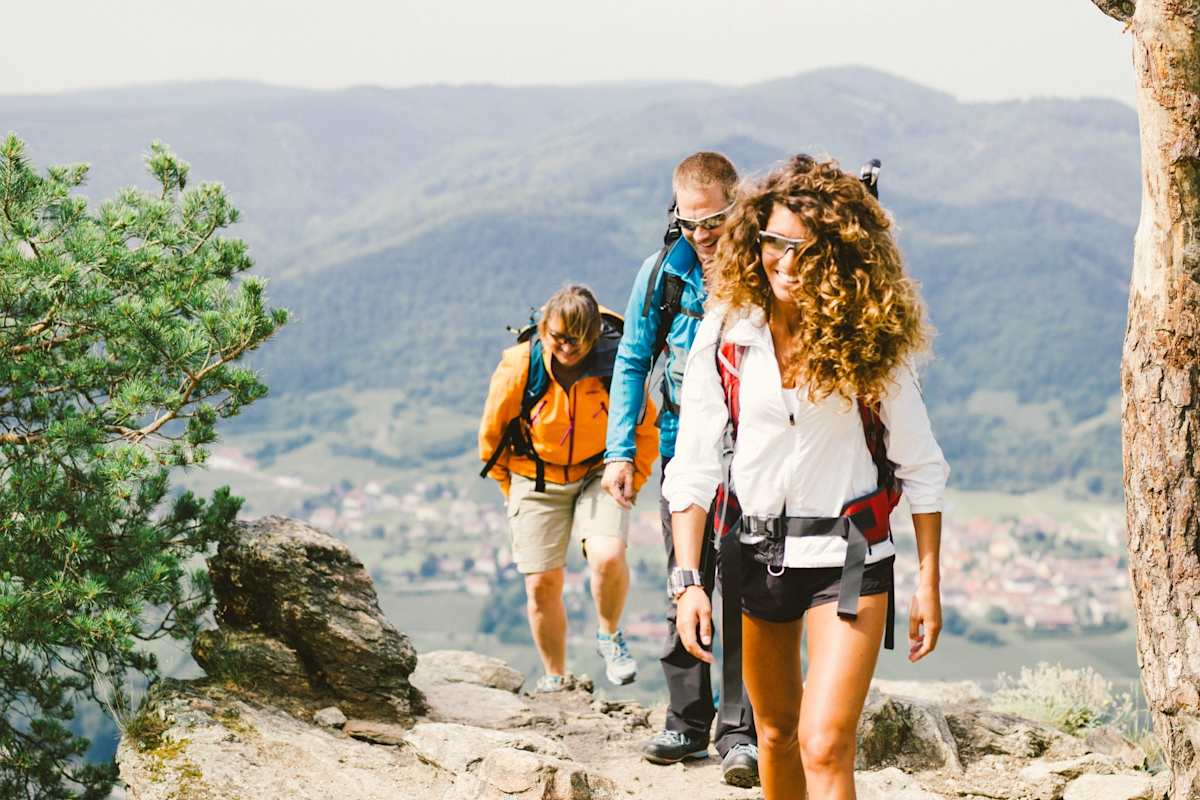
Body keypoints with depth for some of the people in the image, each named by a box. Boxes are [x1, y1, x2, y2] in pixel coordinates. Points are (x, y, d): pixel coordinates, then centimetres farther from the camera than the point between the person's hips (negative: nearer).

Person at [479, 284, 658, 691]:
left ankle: (609, 636, 5)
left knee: (608, 556, -25)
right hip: (537, 480, 1)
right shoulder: (518, 367, -17)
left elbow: (645, 428, 0)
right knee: (541, 584, -2)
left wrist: (631, 482, -1)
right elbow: (491, 433, 0)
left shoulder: (615, 365, -18)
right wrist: (512, 488, 6)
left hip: (598, 473, -1)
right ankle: (554, 678, 19)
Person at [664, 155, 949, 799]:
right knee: (775, 732, 18)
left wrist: (928, 582, -4)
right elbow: (694, 467, -5)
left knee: (825, 746, -14)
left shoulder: (868, 337, -8)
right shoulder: (726, 333, -6)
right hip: (755, 552, 3)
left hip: (847, 558, -3)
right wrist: (688, 581, -12)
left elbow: (920, 466, -2)